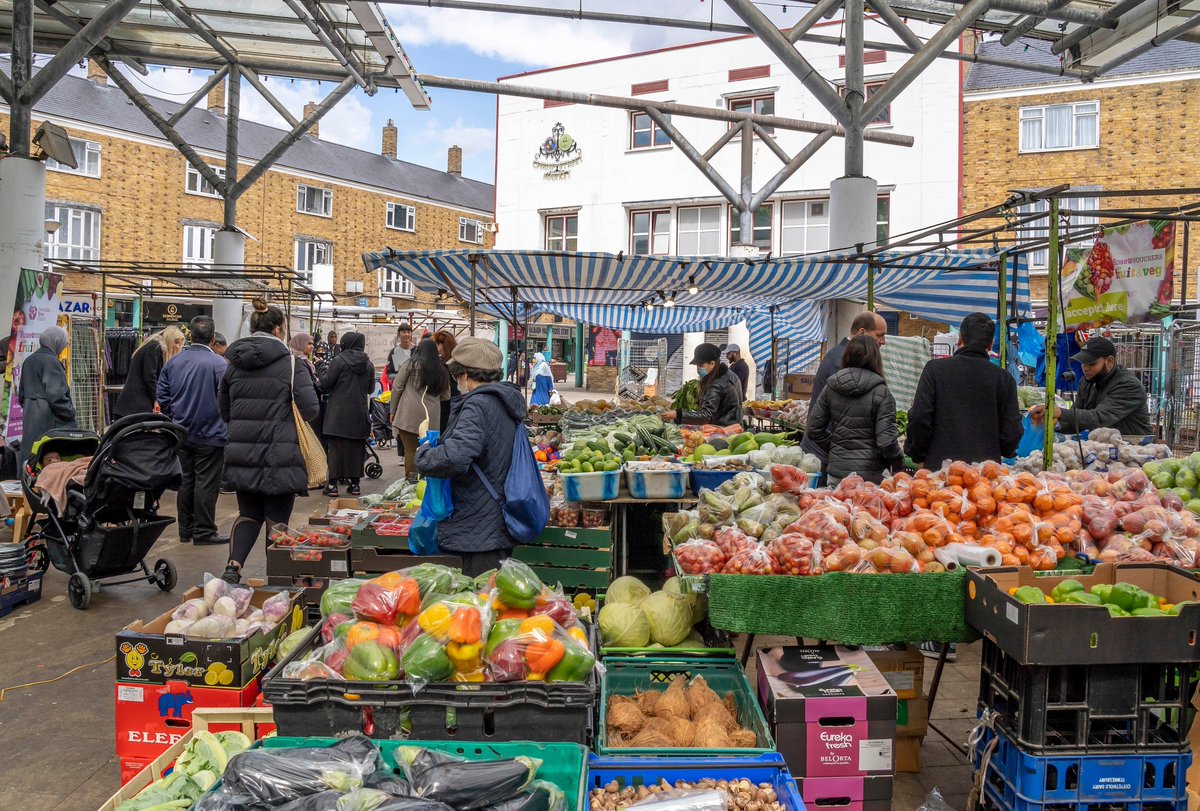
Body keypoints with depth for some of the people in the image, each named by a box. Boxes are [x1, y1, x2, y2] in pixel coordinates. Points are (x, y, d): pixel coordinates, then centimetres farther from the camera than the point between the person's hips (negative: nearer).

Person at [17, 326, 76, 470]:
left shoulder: (29, 360, 12)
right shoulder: (51, 361, -13)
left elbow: (22, 393, 18)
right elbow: (55, 394, -20)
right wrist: (70, 411, -9)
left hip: (30, 415, 9)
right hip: (50, 418, -9)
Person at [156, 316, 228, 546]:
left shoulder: (173, 362, 3)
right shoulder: (219, 364, -16)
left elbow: (161, 395, 8)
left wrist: (175, 417, 20)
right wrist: (225, 423, -1)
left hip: (182, 434, 6)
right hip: (210, 434, -6)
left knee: (185, 481, 15)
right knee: (206, 483, 2)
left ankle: (185, 530, 23)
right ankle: (203, 531, 6)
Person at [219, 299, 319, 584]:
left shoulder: (234, 363, 8)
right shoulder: (289, 362, -8)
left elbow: (223, 410, 16)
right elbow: (310, 407, -14)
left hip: (241, 453, 4)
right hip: (279, 454, -4)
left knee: (249, 514, 19)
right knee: (278, 518, 7)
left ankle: (234, 566, 0)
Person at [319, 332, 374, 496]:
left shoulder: (339, 360, -9)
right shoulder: (368, 364, 5)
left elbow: (325, 383, -8)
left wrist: (324, 373, 12)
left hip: (339, 412, -4)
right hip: (360, 413, 4)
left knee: (335, 447, 1)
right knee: (357, 447, 10)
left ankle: (333, 484, 0)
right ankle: (354, 483, 13)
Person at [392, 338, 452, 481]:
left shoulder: (411, 364, 0)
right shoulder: (442, 370, 12)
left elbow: (397, 388, 0)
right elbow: (446, 396, 17)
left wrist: (393, 410, 9)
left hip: (409, 415, -4)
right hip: (432, 418, 4)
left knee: (410, 449, 0)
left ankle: (411, 481, -3)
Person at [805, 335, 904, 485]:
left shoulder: (830, 388, 1)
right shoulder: (881, 393, -10)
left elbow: (814, 429, 4)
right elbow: (886, 440, -14)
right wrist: (899, 465, 3)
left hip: (836, 471, 4)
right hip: (869, 475, -4)